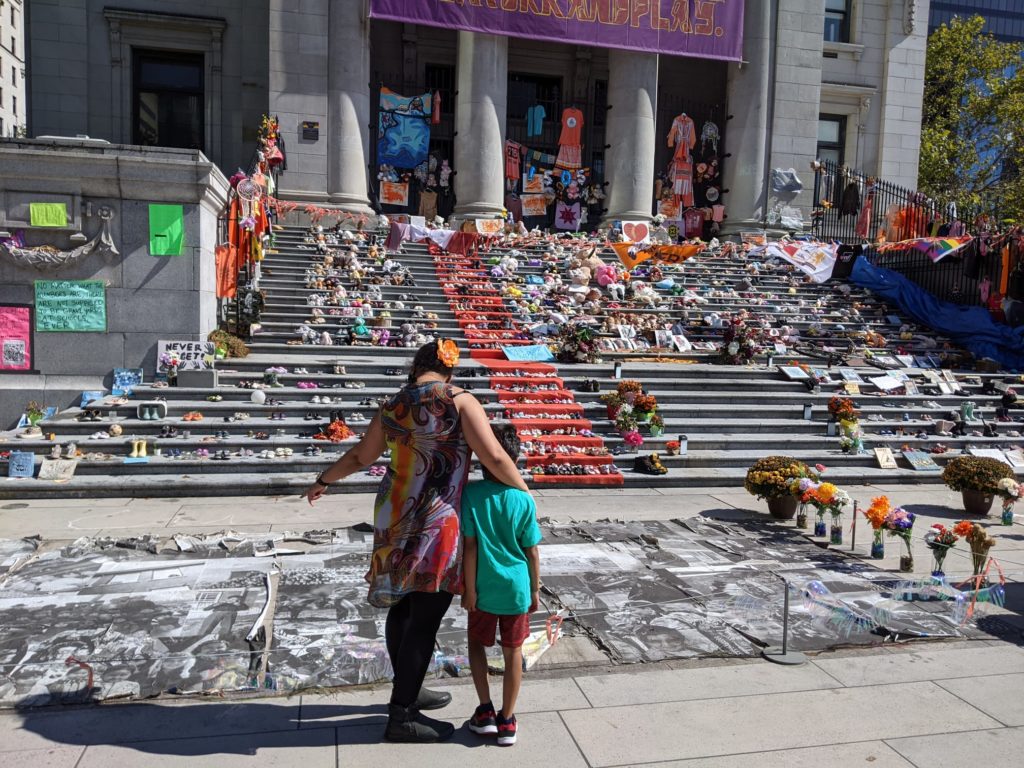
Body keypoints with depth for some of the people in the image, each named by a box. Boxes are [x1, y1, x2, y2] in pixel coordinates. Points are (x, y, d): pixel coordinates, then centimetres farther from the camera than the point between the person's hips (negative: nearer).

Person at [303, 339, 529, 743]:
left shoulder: (393, 405, 7)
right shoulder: (459, 400, -11)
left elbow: (361, 456, 17)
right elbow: (495, 458, -16)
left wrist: (323, 481, 34)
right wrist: (525, 491, -1)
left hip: (396, 516, 7)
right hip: (436, 523, -7)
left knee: (403, 607, 18)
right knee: (425, 618, 1)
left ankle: (409, 690, 35)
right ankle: (402, 716, 10)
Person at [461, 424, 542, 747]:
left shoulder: (471, 494, -14)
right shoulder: (524, 500, -9)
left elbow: (470, 546, -14)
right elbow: (532, 552, -4)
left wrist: (469, 589, -5)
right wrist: (535, 590, 8)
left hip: (484, 588, -1)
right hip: (517, 588, 1)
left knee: (477, 643, 22)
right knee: (513, 651, 14)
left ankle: (485, 710, 19)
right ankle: (506, 720, 21)